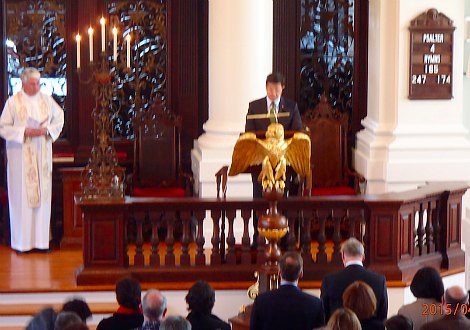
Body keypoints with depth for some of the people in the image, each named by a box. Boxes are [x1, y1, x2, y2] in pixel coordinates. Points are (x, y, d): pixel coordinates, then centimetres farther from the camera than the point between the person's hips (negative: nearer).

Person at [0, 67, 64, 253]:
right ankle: (21, 241, 1)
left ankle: (41, 239, 8)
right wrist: (25, 132, -16)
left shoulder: (46, 100, 8)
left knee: (42, 194, 3)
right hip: (20, 155, -4)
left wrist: (48, 130, 0)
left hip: (42, 155, 4)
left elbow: (59, 117, 19)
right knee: (22, 195, -4)